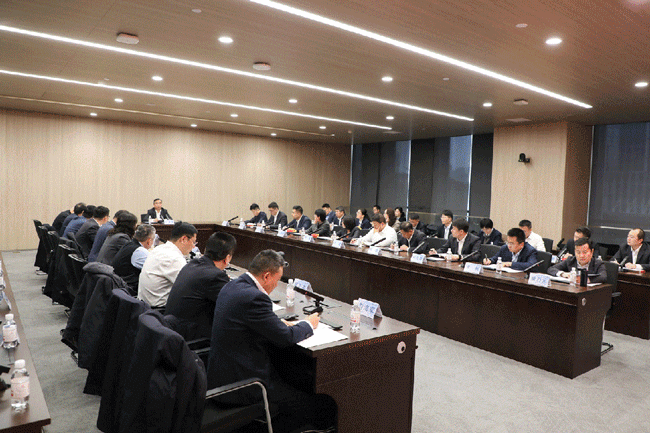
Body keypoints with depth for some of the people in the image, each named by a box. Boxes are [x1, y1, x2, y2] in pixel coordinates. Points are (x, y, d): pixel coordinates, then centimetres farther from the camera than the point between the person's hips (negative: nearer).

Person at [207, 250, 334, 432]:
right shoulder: (254, 297, -25)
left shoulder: (232, 286, 5)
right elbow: (286, 337, -18)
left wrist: (279, 323, 9)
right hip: (239, 383, -10)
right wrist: (308, 324, 0)